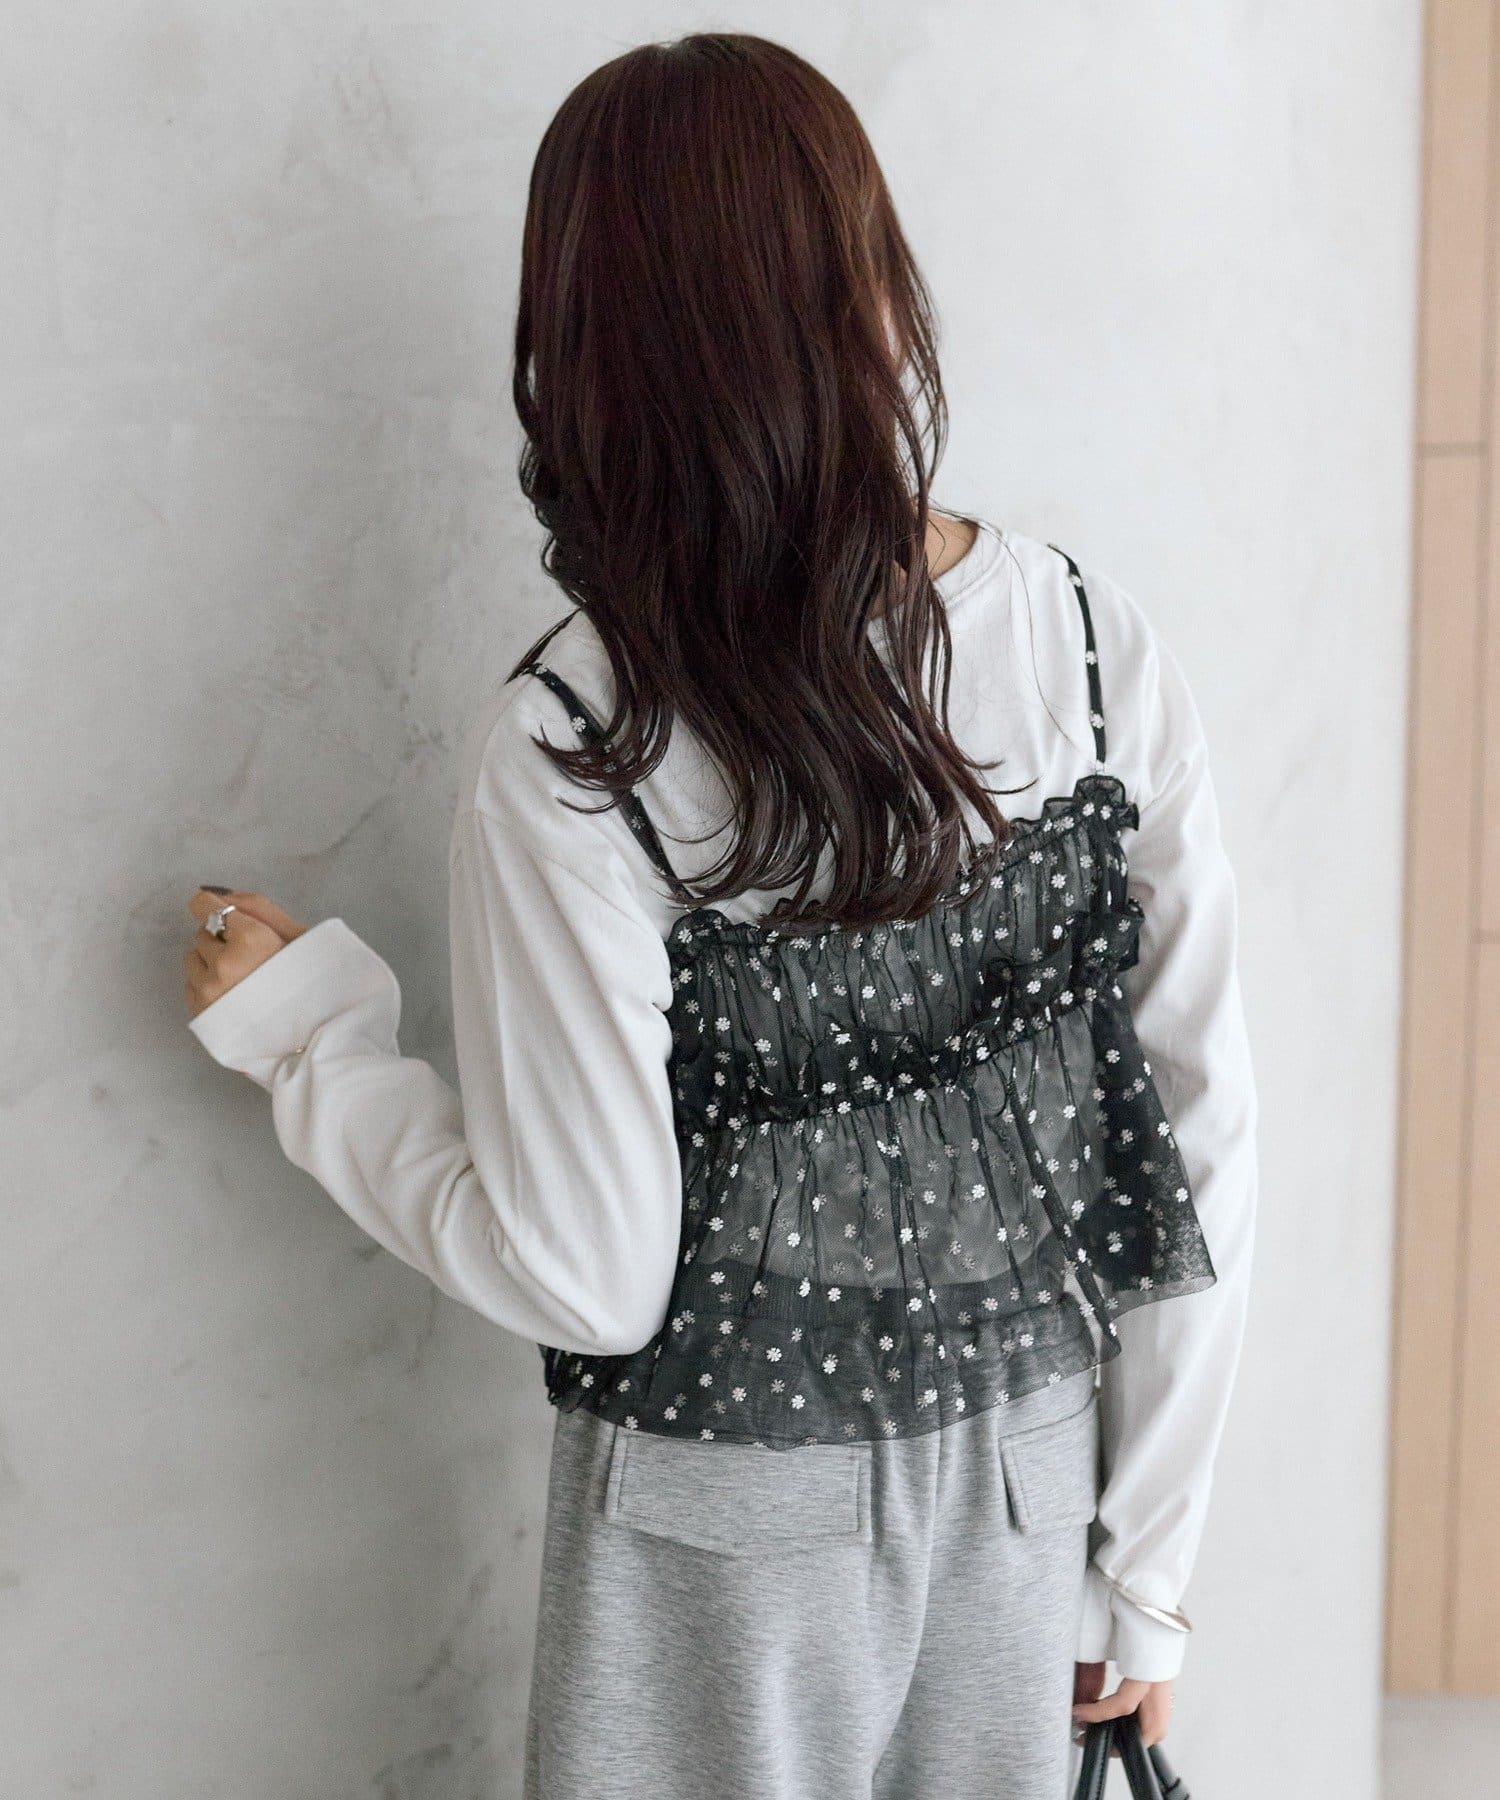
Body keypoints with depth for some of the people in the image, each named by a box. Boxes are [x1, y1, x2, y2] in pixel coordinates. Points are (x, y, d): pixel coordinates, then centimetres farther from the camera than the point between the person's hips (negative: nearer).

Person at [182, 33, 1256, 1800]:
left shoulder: (570, 754, -23)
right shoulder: (1103, 652, -12)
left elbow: (588, 1278, -18)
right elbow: (1200, 1146, -6)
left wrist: (303, 1031, -3)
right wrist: (1147, 1567, 6)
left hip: (738, 1534, -3)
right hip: (1031, 1477, 3)